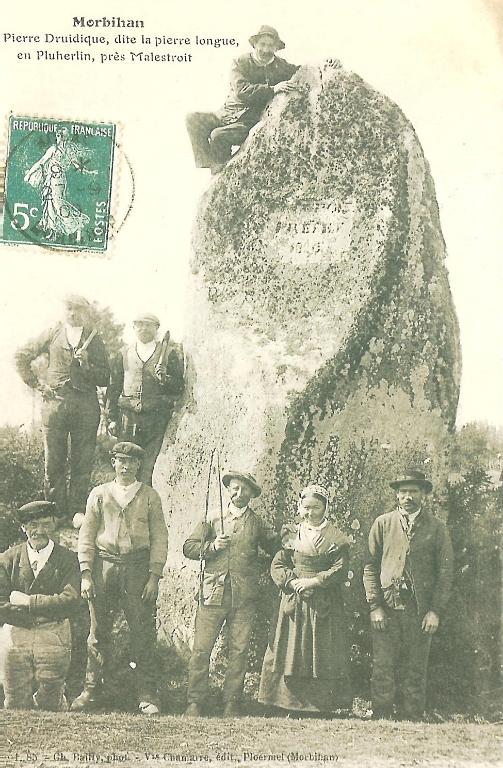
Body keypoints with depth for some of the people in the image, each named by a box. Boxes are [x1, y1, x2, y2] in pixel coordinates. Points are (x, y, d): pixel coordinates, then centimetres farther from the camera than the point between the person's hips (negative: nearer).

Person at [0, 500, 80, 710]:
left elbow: (70, 600, -12)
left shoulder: (67, 559, 2)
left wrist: (28, 601, -11)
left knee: (49, 705, 0)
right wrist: (46, 610, -10)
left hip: (54, 637, -1)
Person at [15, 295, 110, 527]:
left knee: (82, 463, 1)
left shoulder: (94, 339, 10)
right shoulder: (53, 334, 11)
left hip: (86, 405, 0)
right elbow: (21, 356, 13)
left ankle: (77, 512, 9)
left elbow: (104, 379, 7)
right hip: (55, 402, 0)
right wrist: (37, 384, 5)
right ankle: (56, 511, 11)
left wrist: (87, 364, -11)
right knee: (54, 461, 3)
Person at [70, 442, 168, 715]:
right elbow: (86, 535, 8)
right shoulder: (99, 494, 11)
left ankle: (147, 697, 3)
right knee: (98, 633, 4)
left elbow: (159, 538, 5)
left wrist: (154, 577, -5)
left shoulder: (150, 496, 9)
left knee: (143, 633, -3)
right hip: (104, 566, 1)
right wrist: (85, 574, -2)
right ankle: (91, 693, 14)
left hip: (138, 568, -1)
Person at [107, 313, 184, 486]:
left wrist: (165, 379, -13)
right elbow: (114, 388, 16)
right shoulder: (124, 354, 16)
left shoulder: (169, 353, 9)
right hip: (129, 418, 2)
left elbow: (179, 388, 7)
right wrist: (112, 418, 10)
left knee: (150, 468, -8)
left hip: (158, 419, -2)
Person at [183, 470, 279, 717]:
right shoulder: (212, 518, 11)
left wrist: (256, 567, 5)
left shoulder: (257, 523, 14)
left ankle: (232, 703, 9)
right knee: (201, 649, -4)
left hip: (244, 597, 1)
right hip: (213, 593, -1)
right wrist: (212, 546, -9)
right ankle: (195, 702, 5)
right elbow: (188, 547, 6)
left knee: (239, 651, 1)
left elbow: (276, 548, 21)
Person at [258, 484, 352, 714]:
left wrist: (313, 581, -14)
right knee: (290, 651, 2)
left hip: (324, 606, -2)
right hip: (293, 601, 3)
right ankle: (290, 703, 9)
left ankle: (322, 705, 4)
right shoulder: (290, 534, 9)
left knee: (323, 655, -1)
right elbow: (277, 566, 6)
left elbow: (340, 570, -6)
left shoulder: (336, 538, 0)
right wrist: (292, 581, -10)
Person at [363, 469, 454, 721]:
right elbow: (370, 567, 5)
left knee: (415, 672, 5)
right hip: (386, 607, 0)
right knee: (382, 670, -1)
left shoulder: (436, 528, 6)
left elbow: (445, 571, 4)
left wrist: (435, 611, -4)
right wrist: (374, 606, -4)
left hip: (421, 610, 0)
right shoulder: (382, 524, 6)